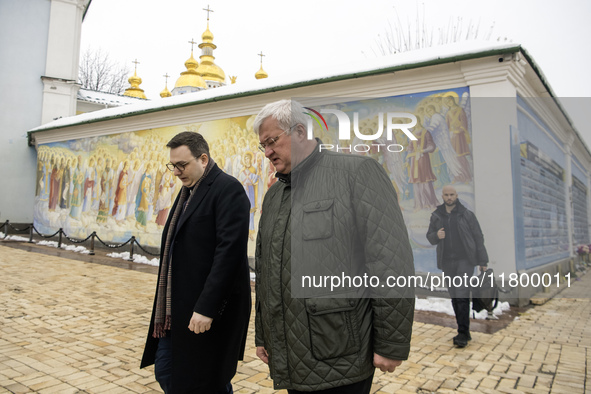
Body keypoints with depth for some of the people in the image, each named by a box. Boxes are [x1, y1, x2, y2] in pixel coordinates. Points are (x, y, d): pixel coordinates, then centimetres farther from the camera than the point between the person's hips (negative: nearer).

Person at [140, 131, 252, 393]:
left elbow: (229, 251, -22)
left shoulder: (227, 189, -14)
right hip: (176, 310, 9)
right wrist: (167, 307, 14)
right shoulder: (188, 190, 15)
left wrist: (206, 307, -23)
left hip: (210, 311, -9)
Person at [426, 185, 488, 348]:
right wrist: (436, 235, -11)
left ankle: (463, 333, -4)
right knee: (455, 298, 7)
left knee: (462, 296, -12)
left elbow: (478, 237, 2)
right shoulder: (436, 216, 8)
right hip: (447, 263, 4)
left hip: (465, 261, -3)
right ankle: (464, 332, 18)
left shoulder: (467, 214, 0)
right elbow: (430, 237, 13)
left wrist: (483, 261, -1)